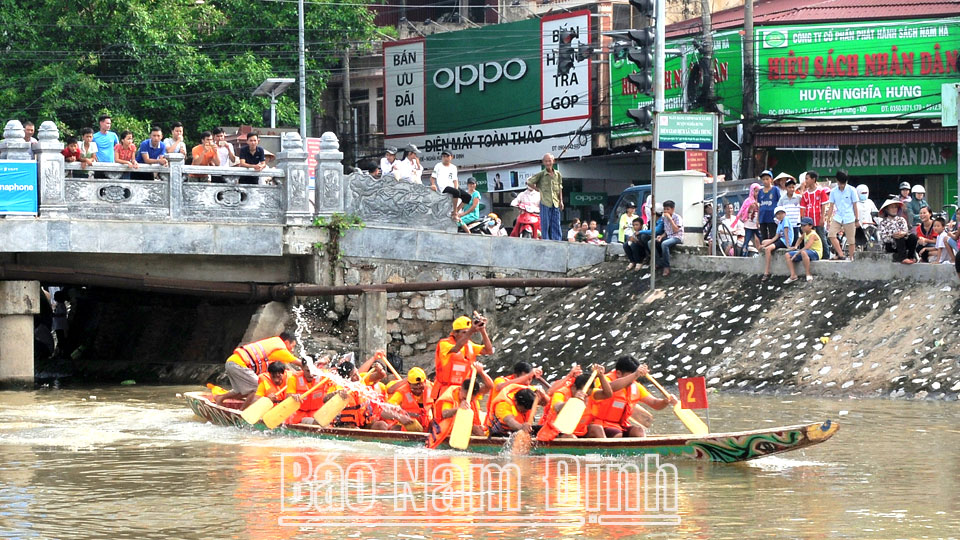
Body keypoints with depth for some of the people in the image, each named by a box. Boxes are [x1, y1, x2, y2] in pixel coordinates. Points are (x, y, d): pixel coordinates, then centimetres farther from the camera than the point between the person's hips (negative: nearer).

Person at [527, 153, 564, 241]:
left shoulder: (558, 174, 11)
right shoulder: (541, 174, -1)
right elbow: (529, 182, 4)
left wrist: (561, 201, 10)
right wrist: (538, 189, 0)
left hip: (555, 203, 3)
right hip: (545, 203, -3)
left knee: (556, 225, 3)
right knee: (545, 224, -3)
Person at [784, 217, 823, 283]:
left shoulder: (813, 235, -19)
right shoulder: (805, 233, 8)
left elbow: (806, 247, -31)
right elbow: (800, 239, 35)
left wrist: (796, 254, -29)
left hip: (816, 253, -9)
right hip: (807, 252, 9)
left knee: (803, 252, -45)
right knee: (787, 255, 0)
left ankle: (808, 275, -33)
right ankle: (793, 276, -10)